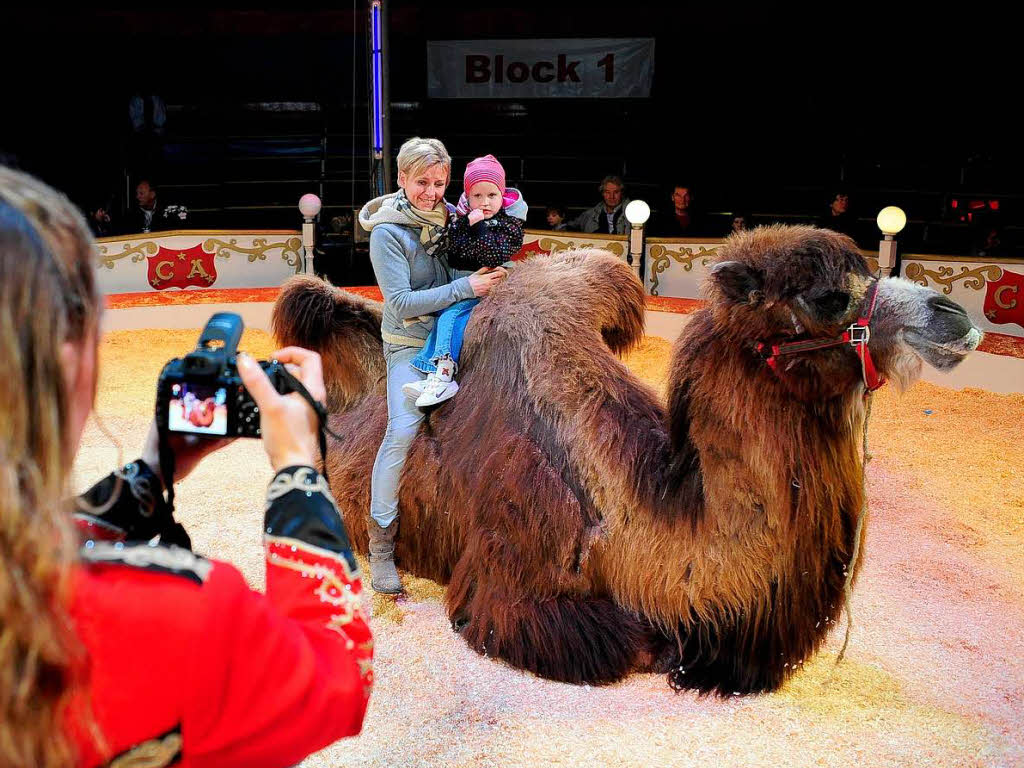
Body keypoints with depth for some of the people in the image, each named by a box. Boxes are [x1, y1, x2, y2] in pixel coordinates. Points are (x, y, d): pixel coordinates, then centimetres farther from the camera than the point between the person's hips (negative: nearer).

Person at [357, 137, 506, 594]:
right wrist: (466, 287, -21)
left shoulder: (451, 215, 2)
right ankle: (381, 543, -11)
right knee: (404, 428, -22)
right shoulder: (387, 232, -13)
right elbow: (402, 302, -19)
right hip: (410, 343, -5)